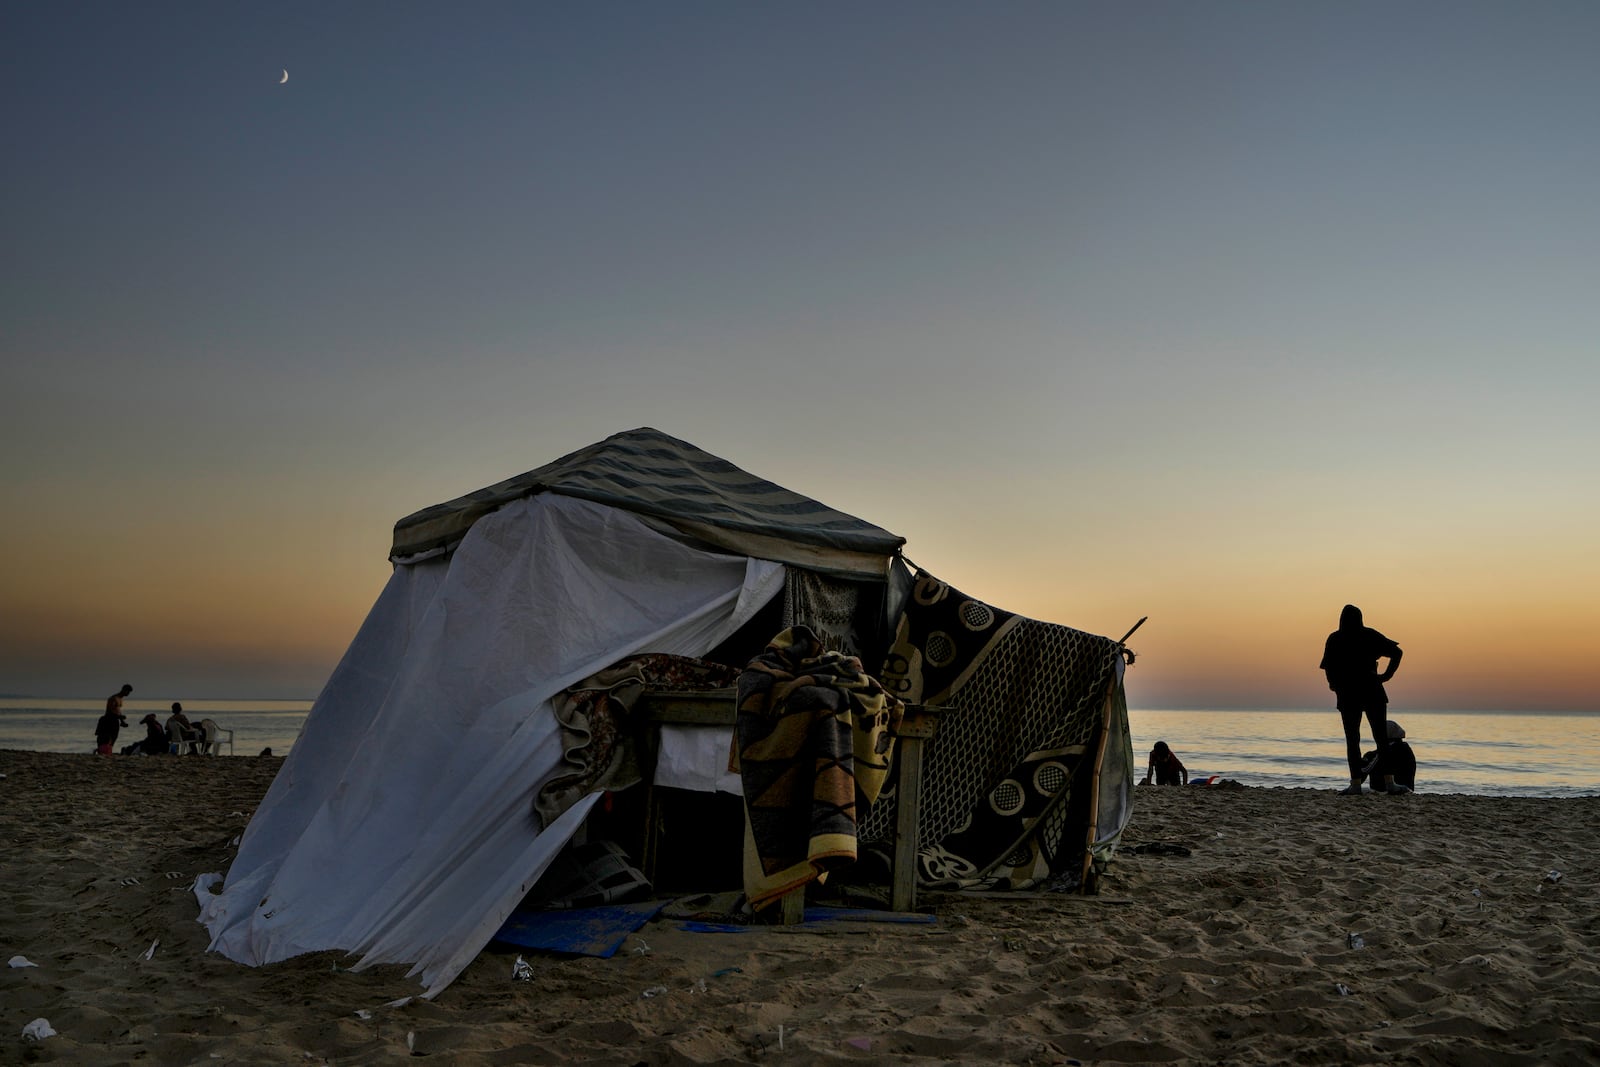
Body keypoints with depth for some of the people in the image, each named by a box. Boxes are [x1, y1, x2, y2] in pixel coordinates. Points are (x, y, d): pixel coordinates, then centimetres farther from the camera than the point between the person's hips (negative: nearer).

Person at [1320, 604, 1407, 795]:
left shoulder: (1334, 640, 0)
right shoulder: (1370, 635, 4)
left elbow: (1328, 668, -8)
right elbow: (1396, 652, -1)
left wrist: (1334, 685, 7)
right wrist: (1386, 675, 1)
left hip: (1347, 695, -1)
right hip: (1372, 692, 1)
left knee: (1352, 740, 3)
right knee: (1381, 738, 4)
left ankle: (1356, 784, -2)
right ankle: (1389, 782, -2)